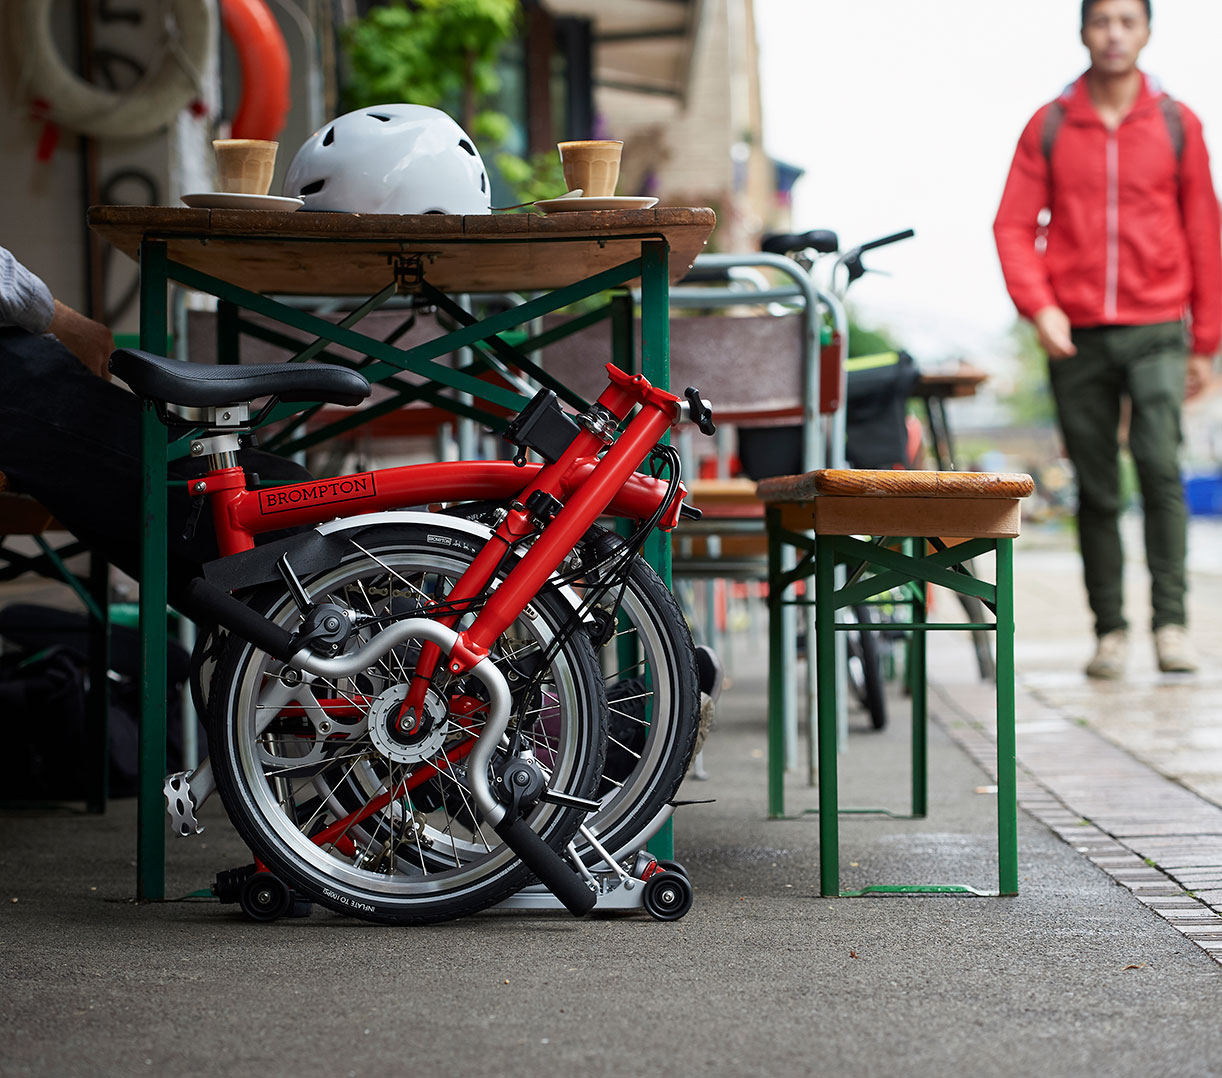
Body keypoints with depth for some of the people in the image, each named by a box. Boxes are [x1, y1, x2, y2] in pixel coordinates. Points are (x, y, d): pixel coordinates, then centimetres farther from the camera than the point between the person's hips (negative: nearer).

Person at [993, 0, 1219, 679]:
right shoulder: (1049, 127, 6)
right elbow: (1014, 226, 3)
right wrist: (1038, 305, -13)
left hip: (1156, 331, -1)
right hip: (1076, 336, 1)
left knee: (1160, 463, -18)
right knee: (1096, 490, 5)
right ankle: (1109, 629, 12)